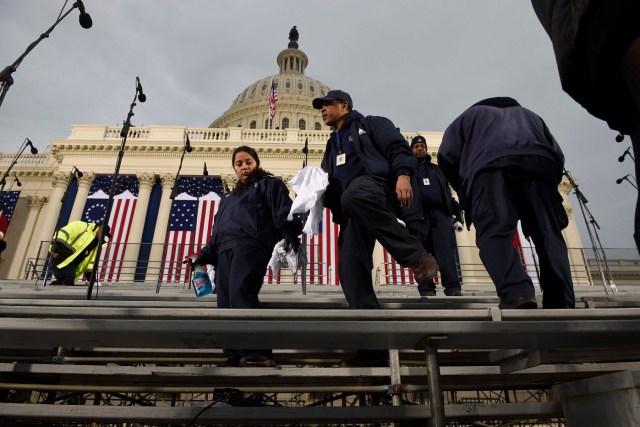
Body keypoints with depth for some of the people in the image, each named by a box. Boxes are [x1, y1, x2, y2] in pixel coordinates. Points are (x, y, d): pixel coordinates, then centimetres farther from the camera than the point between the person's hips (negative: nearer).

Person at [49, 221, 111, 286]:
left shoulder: (96, 243, 14)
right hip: (62, 255, -8)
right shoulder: (83, 227, -11)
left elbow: (91, 258, 15)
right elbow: (62, 233, -18)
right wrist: (56, 249, -26)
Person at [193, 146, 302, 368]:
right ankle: (236, 357, -4)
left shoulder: (269, 184, 15)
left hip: (250, 244, -8)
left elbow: (283, 210, -3)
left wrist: (290, 232, -21)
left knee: (240, 291, -29)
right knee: (226, 304, -4)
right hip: (225, 250, 8)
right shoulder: (228, 197, 36)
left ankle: (259, 353, -34)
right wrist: (206, 254, 22)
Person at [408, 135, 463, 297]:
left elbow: (447, 192, 27)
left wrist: (456, 209, 13)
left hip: (441, 212, 2)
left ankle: (453, 286, -17)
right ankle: (426, 289, -7)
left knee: (446, 249, -11)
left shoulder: (436, 169, 29)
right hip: (418, 214, -2)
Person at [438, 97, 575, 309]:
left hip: (491, 164, -3)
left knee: (495, 232, -16)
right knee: (549, 236, 1)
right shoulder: (530, 116, 44)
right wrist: (548, 186, 32)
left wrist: (465, 192, 26)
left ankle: (517, 294, -37)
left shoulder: (470, 115, 36)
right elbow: (557, 155, 26)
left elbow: (447, 156, 17)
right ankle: (562, 306, -11)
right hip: (540, 162, 3)